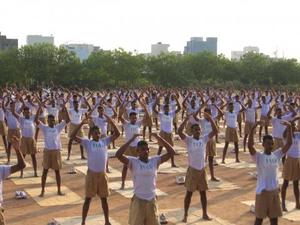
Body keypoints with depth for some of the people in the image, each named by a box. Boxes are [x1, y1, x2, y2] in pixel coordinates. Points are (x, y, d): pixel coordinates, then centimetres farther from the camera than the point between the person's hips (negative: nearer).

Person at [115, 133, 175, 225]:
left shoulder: (155, 160, -1)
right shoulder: (133, 162, -9)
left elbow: (171, 152, -6)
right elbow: (118, 155, -24)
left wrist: (159, 138, -12)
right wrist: (131, 140, -24)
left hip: (152, 200, 3)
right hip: (138, 200, -3)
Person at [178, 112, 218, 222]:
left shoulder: (204, 139, 0)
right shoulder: (188, 139, -9)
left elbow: (215, 131, -7)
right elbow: (179, 131, -25)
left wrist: (210, 119, -15)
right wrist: (187, 119, -27)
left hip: (202, 170, 3)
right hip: (192, 170, -3)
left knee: (203, 193, 12)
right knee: (189, 193, 4)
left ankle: (205, 214, 23)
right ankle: (185, 215, 13)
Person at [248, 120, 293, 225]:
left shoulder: (277, 154, 3)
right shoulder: (258, 157, -11)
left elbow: (289, 143, 0)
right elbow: (250, 145, -27)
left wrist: (289, 127, -11)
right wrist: (253, 129, -34)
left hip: (275, 191, 5)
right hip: (262, 191, -5)